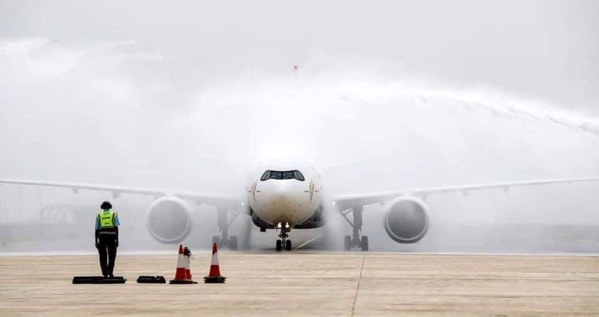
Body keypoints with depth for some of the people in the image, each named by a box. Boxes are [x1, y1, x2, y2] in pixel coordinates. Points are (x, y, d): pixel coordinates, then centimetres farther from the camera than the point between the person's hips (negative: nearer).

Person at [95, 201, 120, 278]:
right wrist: (117, 240, 0)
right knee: (112, 257, 10)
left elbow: (97, 229, 7)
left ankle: (105, 274, 1)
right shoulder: (114, 215, 9)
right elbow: (116, 228, 1)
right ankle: (110, 272, -3)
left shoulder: (98, 216, 12)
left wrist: (96, 241, 9)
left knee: (103, 257, 7)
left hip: (102, 237, 1)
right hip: (111, 236, -1)